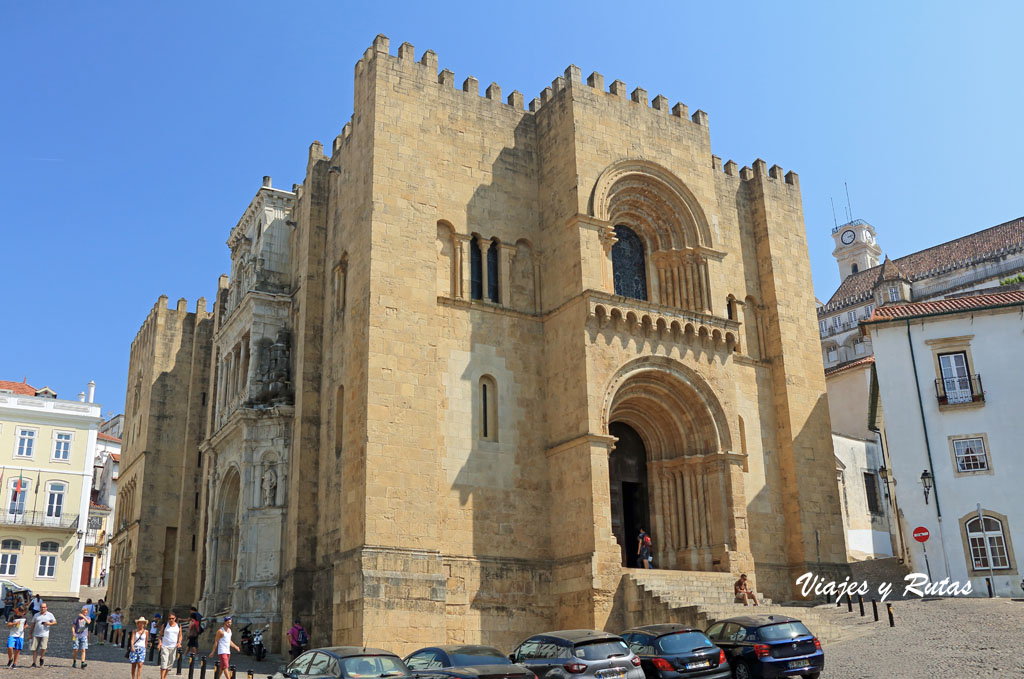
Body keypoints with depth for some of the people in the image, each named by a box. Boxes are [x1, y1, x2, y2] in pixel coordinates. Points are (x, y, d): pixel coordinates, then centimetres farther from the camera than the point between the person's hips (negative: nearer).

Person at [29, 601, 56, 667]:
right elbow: (33, 624, 17)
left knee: (43, 648, -16)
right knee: (34, 649, 1)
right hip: (36, 635, 2)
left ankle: (41, 659, 11)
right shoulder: (36, 615, 12)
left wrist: (50, 623, -9)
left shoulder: (50, 615, 7)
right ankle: (34, 663, 13)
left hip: (45, 635, -2)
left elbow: (55, 622, 11)